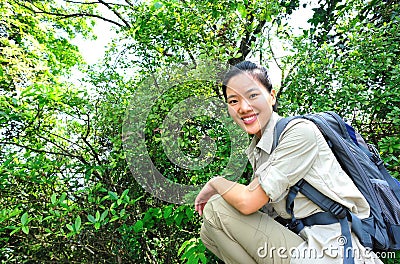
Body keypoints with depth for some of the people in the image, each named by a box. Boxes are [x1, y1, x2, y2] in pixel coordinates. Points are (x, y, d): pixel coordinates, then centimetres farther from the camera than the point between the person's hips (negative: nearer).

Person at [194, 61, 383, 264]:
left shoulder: (300, 131, -18)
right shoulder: (255, 150, 7)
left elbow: (248, 202, -21)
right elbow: (268, 212, 10)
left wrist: (215, 182, -3)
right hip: (302, 239, 8)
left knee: (216, 210, -16)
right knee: (212, 231, 3)